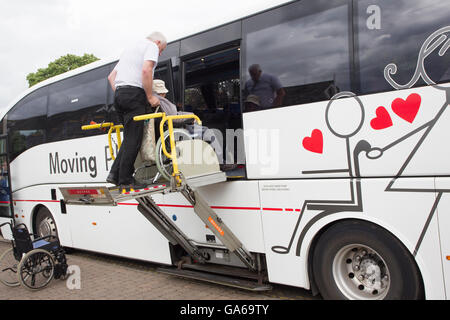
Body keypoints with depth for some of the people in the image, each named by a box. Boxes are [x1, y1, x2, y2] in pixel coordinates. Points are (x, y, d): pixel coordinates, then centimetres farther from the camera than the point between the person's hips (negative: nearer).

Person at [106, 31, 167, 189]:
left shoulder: (130, 49, 32)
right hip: (134, 93, -9)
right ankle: (125, 180, -4)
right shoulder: (152, 46, 5)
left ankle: (115, 174, 8)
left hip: (118, 94, 9)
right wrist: (150, 96, -11)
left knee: (129, 137, 13)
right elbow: (146, 70, -16)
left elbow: (111, 76, 28)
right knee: (133, 139, -6)